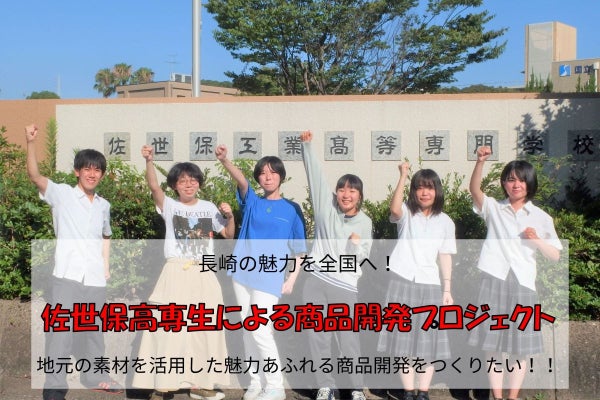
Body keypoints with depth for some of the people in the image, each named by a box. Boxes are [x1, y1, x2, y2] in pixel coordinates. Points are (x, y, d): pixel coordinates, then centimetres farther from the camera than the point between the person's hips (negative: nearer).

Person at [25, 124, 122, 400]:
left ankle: (94, 377, 30)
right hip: (67, 275, -5)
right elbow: (34, 175, -17)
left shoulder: (104, 205, 14)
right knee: (60, 331, -6)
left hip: (95, 279, 5)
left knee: (94, 330, 15)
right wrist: (31, 143, -30)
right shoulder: (61, 194, -1)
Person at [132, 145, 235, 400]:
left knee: (204, 328, 8)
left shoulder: (209, 208, 10)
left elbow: (229, 235, 15)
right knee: (170, 327, -5)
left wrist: (230, 216, -4)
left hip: (203, 275, 4)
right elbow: (154, 187, -19)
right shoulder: (169, 206, 0)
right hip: (176, 273, -3)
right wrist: (149, 161, -35)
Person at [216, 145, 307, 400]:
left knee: (260, 330, -9)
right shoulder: (251, 202, 7)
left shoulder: (291, 209, 3)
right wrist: (224, 161, -33)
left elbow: (299, 249, 6)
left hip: (269, 278, -3)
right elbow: (241, 180, -14)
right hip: (243, 274, 4)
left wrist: (292, 278, -4)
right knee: (248, 330, 8)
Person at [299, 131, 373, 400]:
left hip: (344, 286, -1)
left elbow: (359, 257, 2)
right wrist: (307, 145, -5)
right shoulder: (326, 206, 5)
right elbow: (314, 174, 0)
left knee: (348, 339, -1)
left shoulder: (364, 222, 4)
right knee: (318, 338, 5)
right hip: (316, 282, 2)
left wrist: (355, 243, -17)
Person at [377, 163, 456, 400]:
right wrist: (403, 177, -27)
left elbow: (445, 257, 6)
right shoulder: (406, 213, 2)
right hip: (403, 282, -1)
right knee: (404, 338, 2)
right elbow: (394, 209, -22)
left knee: (428, 340, 4)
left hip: (430, 285, 1)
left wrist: (447, 289, 1)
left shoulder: (445, 222, 7)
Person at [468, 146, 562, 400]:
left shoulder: (541, 218, 6)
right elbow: (474, 189, -13)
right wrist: (480, 162, -28)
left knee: (520, 347, 5)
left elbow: (555, 256, 7)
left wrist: (537, 240, -11)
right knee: (493, 344, 4)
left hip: (522, 284, 1)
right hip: (494, 281, 0)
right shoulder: (494, 209, 5)